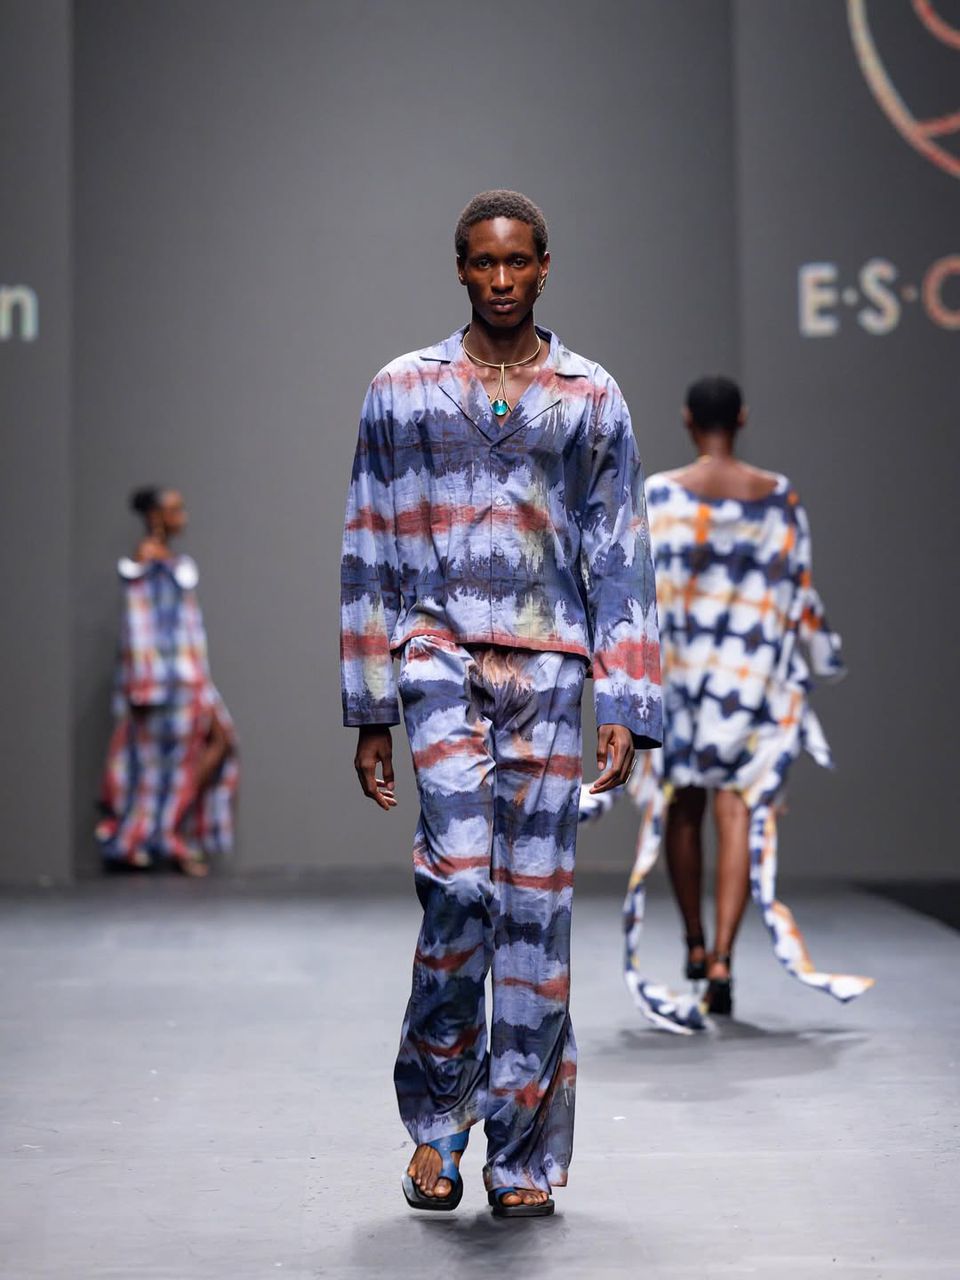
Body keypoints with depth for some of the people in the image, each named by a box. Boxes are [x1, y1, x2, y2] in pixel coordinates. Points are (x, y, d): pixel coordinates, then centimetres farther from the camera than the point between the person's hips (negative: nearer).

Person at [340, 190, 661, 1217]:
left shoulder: (592, 399, 10)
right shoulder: (402, 392, 9)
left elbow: (621, 560, 9)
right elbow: (368, 557, 10)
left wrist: (626, 707, 1)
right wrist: (368, 712, 6)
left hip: (548, 664, 1)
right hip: (439, 646, -1)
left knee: (535, 902, 0)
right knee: (459, 872, -19)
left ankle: (524, 1155, 10)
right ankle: (436, 1113, 1)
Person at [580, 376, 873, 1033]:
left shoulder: (661, 495, -6)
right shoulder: (780, 497, 0)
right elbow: (799, 591, 5)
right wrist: (823, 652, 20)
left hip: (680, 665, -1)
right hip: (755, 674, 1)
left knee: (681, 807, 16)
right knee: (740, 810, 0)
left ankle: (695, 944, 27)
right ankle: (722, 958, -9)